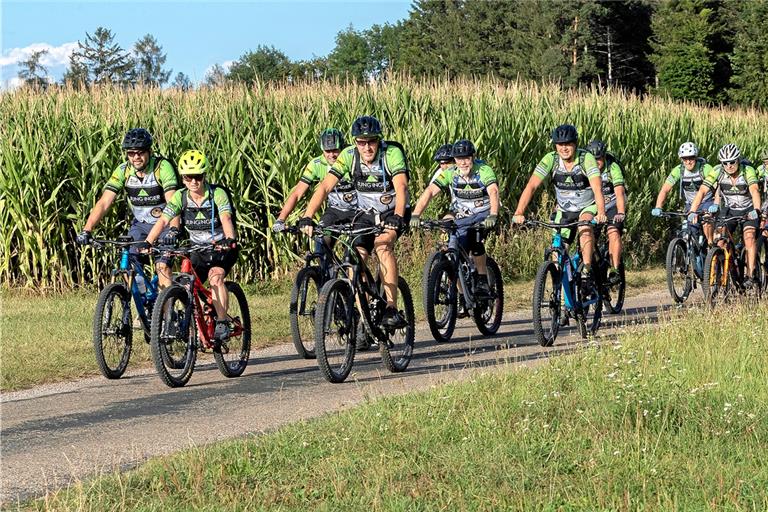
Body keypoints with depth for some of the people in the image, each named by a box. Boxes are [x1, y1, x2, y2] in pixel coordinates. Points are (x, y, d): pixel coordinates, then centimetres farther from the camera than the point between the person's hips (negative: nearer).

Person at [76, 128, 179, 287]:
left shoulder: (162, 167, -23)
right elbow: (104, 203, -18)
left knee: (162, 266, -20)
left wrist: (174, 230, -49)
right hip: (140, 224, 4)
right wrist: (86, 230, -30)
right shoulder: (123, 171, -12)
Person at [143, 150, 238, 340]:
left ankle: (222, 323, -21)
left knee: (215, 276, -30)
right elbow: (163, 220, -18)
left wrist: (230, 239, -53)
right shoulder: (180, 197, -9)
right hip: (198, 250, 4)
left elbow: (226, 218, -33)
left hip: (222, 248, -4)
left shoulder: (218, 194, -18)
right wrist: (147, 243, -33)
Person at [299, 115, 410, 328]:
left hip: (394, 212, -4)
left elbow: (401, 187, -36)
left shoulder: (392, 153, -24)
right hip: (366, 214, 4)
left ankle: (392, 309, -33)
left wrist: (396, 218, -53)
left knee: (382, 244, -32)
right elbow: (325, 187, -22)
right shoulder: (349, 156, -16)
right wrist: (307, 218, -35)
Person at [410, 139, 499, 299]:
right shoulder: (449, 174, -11)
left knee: (474, 238, -33)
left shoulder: (484, 171, -18)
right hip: (462, 219, 3)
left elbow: (493, 192, -34)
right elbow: (430, 192, -21)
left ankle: (483, 282, -21)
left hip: (484, 215, -3)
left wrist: (492, 216, -52)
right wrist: (415, 215, -36)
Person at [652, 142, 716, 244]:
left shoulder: (705, 168, -22)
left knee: (707, 221, -31)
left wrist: (716, 205, -49)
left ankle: (711, 244, -10)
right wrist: (658, 208, -33)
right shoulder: (678, 171, -14)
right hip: (691, 204, 3)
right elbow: (665, 190, -18)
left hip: (707, 201, -3)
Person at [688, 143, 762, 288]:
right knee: (719, 239, -15)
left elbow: (754, 190, -40)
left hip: (748, 210, -2)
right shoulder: (717, 172, -19)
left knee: (749, 237, -22)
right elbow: (702, 191, -26)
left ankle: (750, 275, -18)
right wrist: (692, 212, -39)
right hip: (729, 210, 2)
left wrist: (756, 210, -58)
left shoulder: (748, 171, -25)